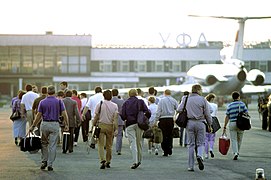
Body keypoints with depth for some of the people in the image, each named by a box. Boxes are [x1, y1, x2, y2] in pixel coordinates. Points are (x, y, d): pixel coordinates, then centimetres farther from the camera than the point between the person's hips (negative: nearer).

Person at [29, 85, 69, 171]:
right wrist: (66, 124, 3)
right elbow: (64, 113, -5)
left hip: (44, 124, 1)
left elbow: (39, 115, 1)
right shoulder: (59, 102, 0)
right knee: (52, 145, 1)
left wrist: (33, 126, 7)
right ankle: (50, 165, 1)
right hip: (55, 124, -1)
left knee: (44, 143, 18)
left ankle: (44, 161, 14)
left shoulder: (42, 102, 2)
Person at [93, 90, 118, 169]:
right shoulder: (115, 106, 0)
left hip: (101, 125, -2)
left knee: (101, 145, -2)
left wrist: (93, 125, 7)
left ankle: (103, 160, -19)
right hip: (110, 126, 2)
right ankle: (108, 162, 17)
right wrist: (116, 129, -4)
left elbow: (96, 116, -2)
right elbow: (115, 118, -4)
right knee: (109, 145, 12)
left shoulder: (100, 104, -2)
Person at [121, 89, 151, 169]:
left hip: (130, 124, -1)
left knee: (133, 143, -5)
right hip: (139, 124, 1)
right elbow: (148, 113, -4)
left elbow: (123, 116, -2)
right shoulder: (140, 102, 5)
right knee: (139, 142, 15)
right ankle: (139, 160, 23)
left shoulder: (126, 103, 4)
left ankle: (135, 162, -16)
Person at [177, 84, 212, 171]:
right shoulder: (202, 100, -2)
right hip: (200, 123, -2)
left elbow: (179, 110, 0)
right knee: (200, 143, 9)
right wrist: (210, 125, 9)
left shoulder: (185, 99, 5)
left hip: (189, 123, 2)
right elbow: (207, 114, -2)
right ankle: (200, 155, -23)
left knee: (191, 144, 8)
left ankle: (191, 166, 5)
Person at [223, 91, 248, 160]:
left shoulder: (229, 105, 1)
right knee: (239, 140, 14)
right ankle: (237, 153, 23)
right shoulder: (242, 104, 0)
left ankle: (235, 153, -16)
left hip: (232, 124, 0)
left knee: (233, 140, 1)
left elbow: (227, 117, 1)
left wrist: (225, 127, 6)